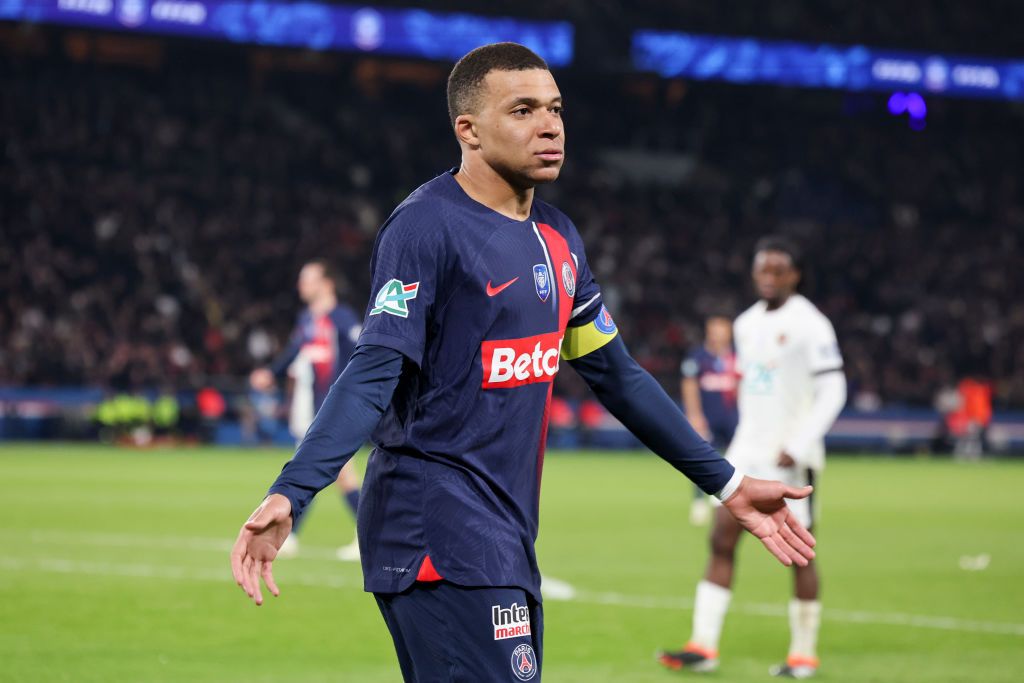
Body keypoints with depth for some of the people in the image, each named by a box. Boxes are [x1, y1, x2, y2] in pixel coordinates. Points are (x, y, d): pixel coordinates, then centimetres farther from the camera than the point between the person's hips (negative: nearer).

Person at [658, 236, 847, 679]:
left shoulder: (809, 325, -9)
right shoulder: (746, 324, 13)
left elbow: (832, 392, -13)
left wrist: (798, 445, -18)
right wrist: (748, 437, 18)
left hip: (790, 458, -7)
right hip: (747, 451, 7)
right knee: (721, 540, -1)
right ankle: (704, 646, -2)